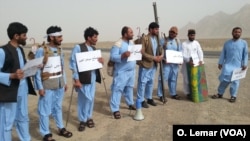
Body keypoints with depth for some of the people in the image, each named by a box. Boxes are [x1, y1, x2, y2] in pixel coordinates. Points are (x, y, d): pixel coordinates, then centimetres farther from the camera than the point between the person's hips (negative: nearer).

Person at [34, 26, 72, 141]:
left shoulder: (59, 50, 7)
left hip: (59, 84, 6)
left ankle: (61, 128, 32)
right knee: (45, 110, 4)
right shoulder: (41, 51, -13)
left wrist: (65, 82, 14)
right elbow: (37, 70, -13)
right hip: (47, 85, -6)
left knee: (58, 107, 18)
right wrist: (40, 87, -15)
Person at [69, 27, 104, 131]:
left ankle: (89, 117, 29)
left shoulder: (94, 49, 11)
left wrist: (101, 61, -6)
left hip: (93, 77, 6)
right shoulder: (78, 47, -10)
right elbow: (73, 63, -13)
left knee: (91, 98, 12)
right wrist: (76, 79, -17)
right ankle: (82, 120, 17)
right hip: (83, 78, -6)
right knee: (85, 98, -1)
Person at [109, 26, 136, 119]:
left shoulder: (131, 43, 10)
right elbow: (112, 57, -20)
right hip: (121, 72, -8)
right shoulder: (118, 44, -16)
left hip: (131, 71, 8)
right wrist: (123, 55, -34)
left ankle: (130, 104, 38)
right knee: (117, 89, -4)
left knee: (129, 88, 21)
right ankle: (115, 110, 1)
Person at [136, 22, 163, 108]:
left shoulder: (157, 38, 9)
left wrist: (161, 55, -6)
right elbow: (142, 53, -19)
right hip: (145, 64, -8)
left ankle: (149, 98, 28)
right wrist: (154, 58, -19)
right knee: (142, 82, 0)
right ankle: (141, 100, 10)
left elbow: (159, 49, 16)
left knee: (151, 82, 16)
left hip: (154, 64, 8)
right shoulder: (144, 39, -15)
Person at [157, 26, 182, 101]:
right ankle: (160, 95, 3)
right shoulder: (163, 40, -3)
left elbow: (180, 52, 14)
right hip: (166, 62, -4)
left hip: (175, 63, 5)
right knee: (163, 78, -5)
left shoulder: (178, 41, 11)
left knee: (173, 79, 13)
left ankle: (173, 94, 26)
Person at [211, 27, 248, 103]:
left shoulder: (244, 43, 0)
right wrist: (220, 63, 6)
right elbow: (223, 54, 8)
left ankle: (233, 96, 17)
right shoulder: (227, 43, 4)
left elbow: (245, 54, 2)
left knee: (235, 81, 5)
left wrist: (245, 64, -5)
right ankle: (220, 93, 17)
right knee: (224, 79, 2)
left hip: (237, 65, -1)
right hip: (227, 64, 1)